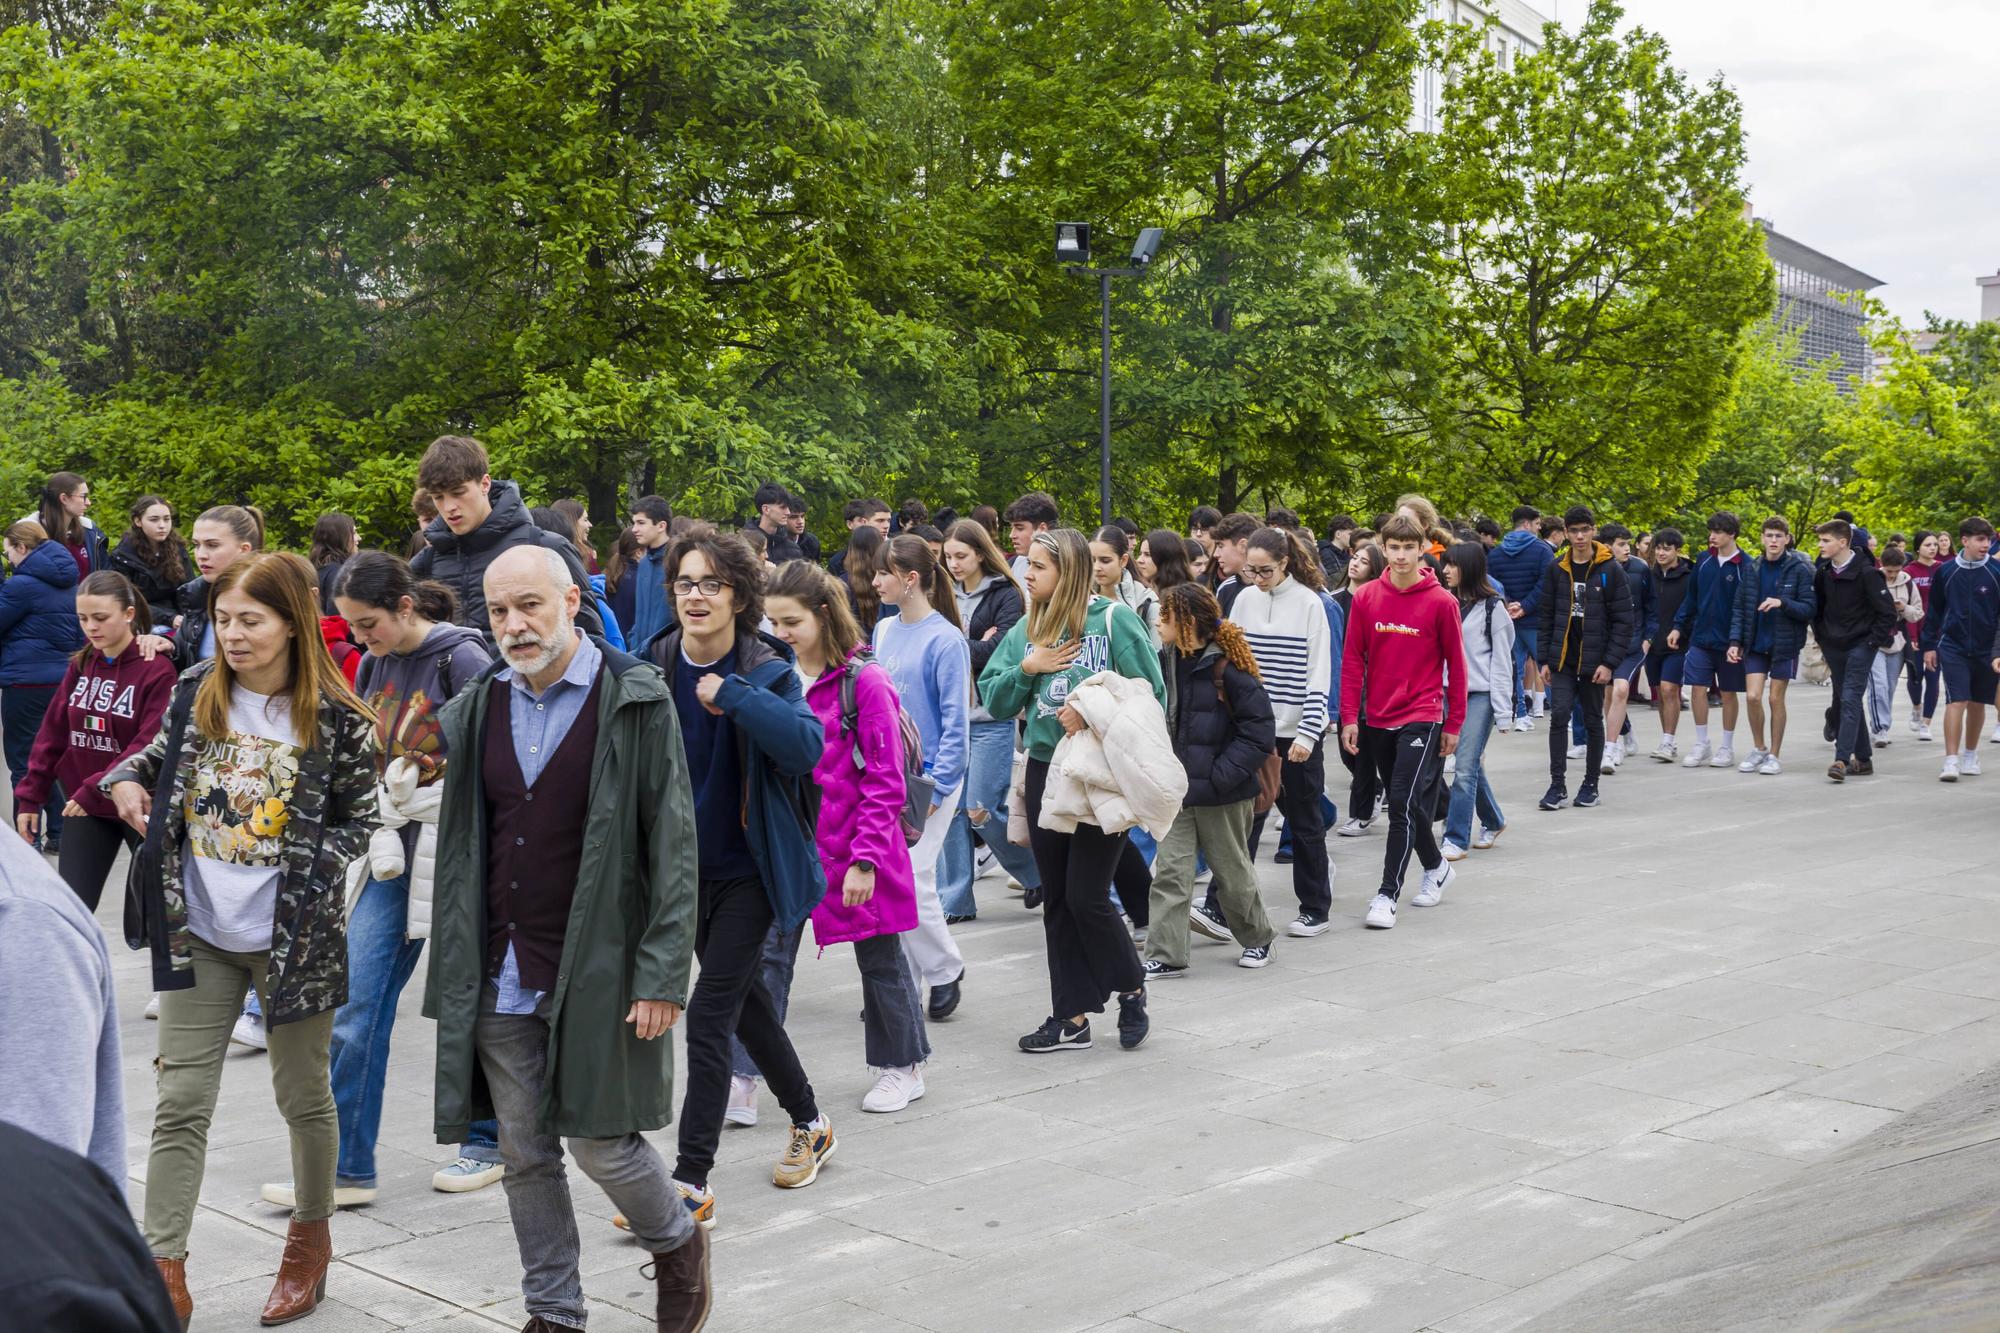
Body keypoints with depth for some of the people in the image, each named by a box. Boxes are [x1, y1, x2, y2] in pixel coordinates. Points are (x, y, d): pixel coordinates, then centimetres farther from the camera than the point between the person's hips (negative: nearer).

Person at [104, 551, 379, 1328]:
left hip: (294, 937, -3)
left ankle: (312, 1237, 35)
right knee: (180, 1103, 1)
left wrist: (311, 873, -17)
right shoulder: (196, 691, 0)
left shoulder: (335, 718, -10)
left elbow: (357, 820, -1)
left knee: (302, 1096, 13)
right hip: (199, 934, 3)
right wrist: (126, 779, -4)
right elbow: (162, 756, 18)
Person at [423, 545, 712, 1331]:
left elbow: (673, 845, -9)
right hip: (499, 976, 5)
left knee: (600, 1140, 0)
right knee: (525, 1155, 10)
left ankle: (677, 1246, 28)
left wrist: (663, 973, -14)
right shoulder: (476, 711, 8)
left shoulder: (636, 703, -7)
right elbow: (458, 850, 13)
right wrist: (452, 970, 8)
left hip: (596, 972, -5)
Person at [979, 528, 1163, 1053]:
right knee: (1057, 899, 9)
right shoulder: (1026, 629, 9)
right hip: (1046, 770, 6)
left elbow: (1151, 693, -8)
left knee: (1087, 896, -6)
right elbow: (994, 701, 9)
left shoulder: (1113, 618, -8)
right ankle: (1071, 1017, 18)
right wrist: (1026, 669, -7)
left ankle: (1131, 989, 20)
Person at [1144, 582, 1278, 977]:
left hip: (1223, 795, -5)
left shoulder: (1228, 667, -17)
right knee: (1170, 870, -1)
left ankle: (1258, 938, 34)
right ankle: (1165, 956, 3)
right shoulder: (1165, 663, 3)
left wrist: (1215, 778, -19)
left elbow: (1259, 733, -17)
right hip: (1177, 790, 5)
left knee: (1232, 872, 12)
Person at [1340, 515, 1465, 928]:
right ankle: (1436, 867, 37)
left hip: (1422, 719, -4)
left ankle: (1388, 894, -6)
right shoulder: (1366, 597, 0)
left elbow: (1455, 664, -2)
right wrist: (1349, 717, -1)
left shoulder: (1441, 601, -8)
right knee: (1402, 803, 15)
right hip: (1378, 720, 4)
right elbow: (1353, 659, 3)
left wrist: (1453, 724, 0)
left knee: (1404, 804, -11)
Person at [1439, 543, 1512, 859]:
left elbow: (1501, 659, -4)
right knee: (1472, 764, 13)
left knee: (1466, 767, -9)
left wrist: (1502, 708, -8)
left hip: (1481, 694, -5)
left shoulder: (1492, 607, -4)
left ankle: (1456, 839, -5)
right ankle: (1493, 821, 33)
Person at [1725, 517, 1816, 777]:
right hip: (1755, 644, 3)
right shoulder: (1751, 569, 4)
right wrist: (1735, 641, -2)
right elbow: (1740, 608, 7)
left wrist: (1782, 603, -24)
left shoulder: (1800, 569, -6)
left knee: (1776, 699, 2)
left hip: (1785, 644, -3)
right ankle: (1758, 749, 16)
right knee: (1752, 696, -4)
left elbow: (1810, 609, -8)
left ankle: (1774, 755, 15)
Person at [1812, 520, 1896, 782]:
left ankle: (1841, 760, -21)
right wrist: (1821, 637, 12)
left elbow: (1887, 611, -11)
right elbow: (1818, 608, 20)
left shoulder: (1866, 572, -13)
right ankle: (1863, 759, 21)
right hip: (1834, 647, 7)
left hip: (1860, 645, -7)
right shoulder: (1823, 573, 6)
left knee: (1850, 700, -15)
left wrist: (1874, 641, -11)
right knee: (1842, 701, 10)